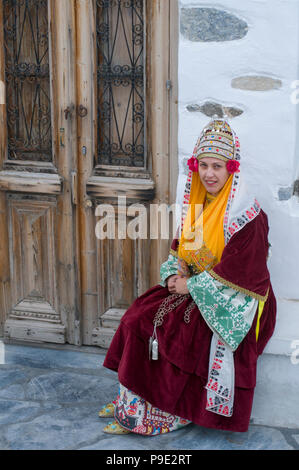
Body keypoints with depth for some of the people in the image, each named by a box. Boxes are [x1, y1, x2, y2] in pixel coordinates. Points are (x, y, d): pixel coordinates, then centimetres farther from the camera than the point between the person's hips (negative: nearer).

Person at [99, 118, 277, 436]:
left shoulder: (246, 213, -17)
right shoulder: (198, 204, 7)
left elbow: (239, 270, -21)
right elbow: (181, 248, 16)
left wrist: (191, 285, -17)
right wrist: (175, 272, -6)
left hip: (233, 300, -8)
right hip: (193, 287, 8)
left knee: (171, 329, -21)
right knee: (140, 316, -8)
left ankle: (155, 413, -5)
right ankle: (133, 400, 0)